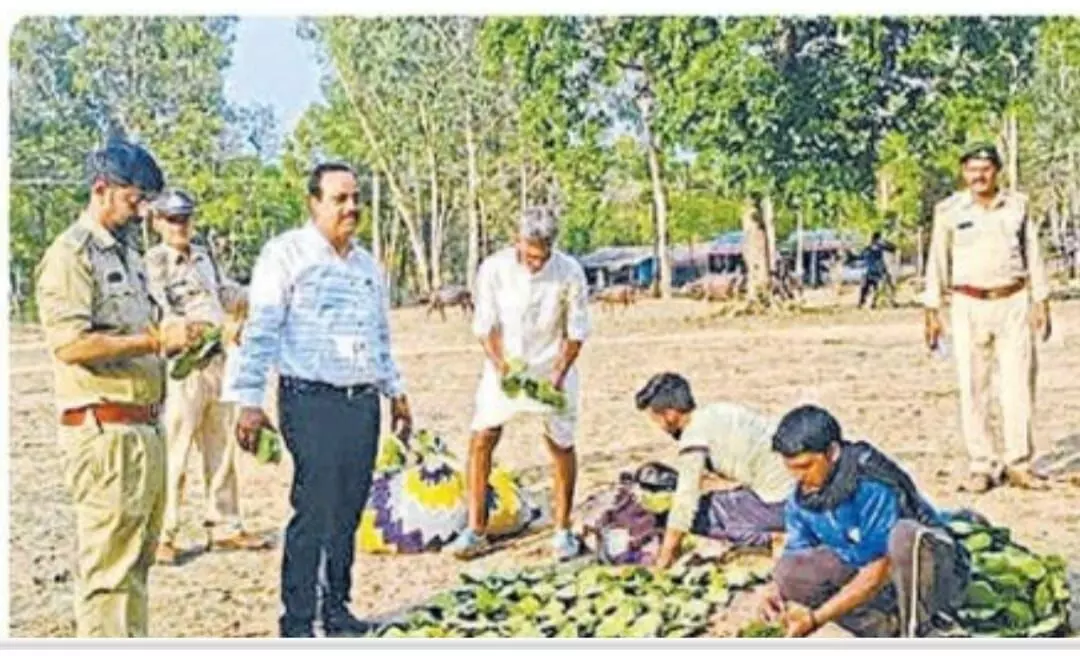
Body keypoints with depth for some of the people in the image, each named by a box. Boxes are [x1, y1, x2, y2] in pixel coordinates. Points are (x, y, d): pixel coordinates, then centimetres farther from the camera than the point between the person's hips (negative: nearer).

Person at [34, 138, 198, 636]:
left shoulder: (126, 255, 19)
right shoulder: (70, 255, -10)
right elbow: (69, 344, -21)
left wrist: (172, 338, 8)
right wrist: (155, 341, -19)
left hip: (144, 427, 10)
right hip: (104, 430, -9)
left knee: (137, 559, 16)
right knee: (108, 564, -6)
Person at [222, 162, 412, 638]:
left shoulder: (367, 263, 17)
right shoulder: (286, 255, -5)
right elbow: (260, 332, -10)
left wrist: (395, 390, 26)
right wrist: (249, 401, -16)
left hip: (363, 402, 7)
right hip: (311, 403, -7)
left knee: (348, 514, 10)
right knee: (314, 513, -8)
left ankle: (337, 611, 22)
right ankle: (297, 624, 1)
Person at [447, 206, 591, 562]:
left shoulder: (570, 273, -17)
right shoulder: (494, 269, -16)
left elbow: (576, 332, -8)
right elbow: (486, 327, -9)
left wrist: (559, 374, -18)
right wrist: (503, 369, -20)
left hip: (552, 367, -1)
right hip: (504, 365, 1)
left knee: (561, 446, 3)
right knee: (481, 438, -6)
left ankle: (563, 530, 17)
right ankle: (475, 531, 2)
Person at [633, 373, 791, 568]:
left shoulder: (694, 436, -12)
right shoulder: (717, 411, 12)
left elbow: (685, 502, -11)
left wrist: (666, 556, -3)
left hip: (779, 503, -8)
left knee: (699, 513, -1)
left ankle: (776, 537, -7)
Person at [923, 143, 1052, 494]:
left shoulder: (1017, 205, 7)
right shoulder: (949, 210, 3)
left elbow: (1033, 255, 11)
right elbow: (937, 263, 5)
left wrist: (1041, 302, 7)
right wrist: (932, 311, 1)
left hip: (1013, 303, 1)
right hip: (970, 306, -1)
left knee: (1019, 384, 0)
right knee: (972, 388, -1)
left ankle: (1019, 463, 8)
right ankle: (982, 466, 5)